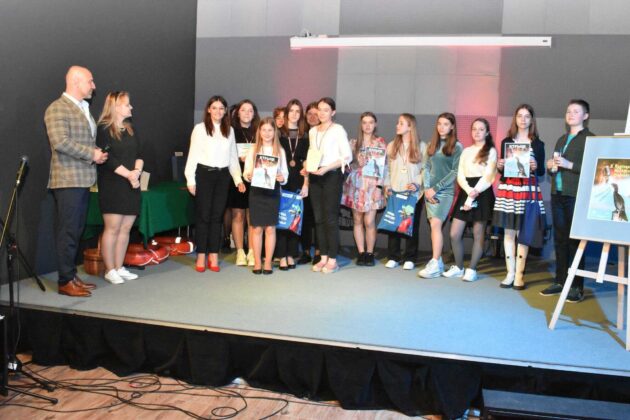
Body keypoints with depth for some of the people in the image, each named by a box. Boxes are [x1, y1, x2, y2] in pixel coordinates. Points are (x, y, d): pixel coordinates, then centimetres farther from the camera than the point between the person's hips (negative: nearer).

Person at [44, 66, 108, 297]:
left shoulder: (84, 108, 18)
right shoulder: (57, 109, -9)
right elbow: (60, 142, -21)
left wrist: (97, 154, 8)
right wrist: (91, 154, -14)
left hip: (83, 180, 8)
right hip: (68, 180, -8)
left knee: (76, 231, 12)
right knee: (67, 232, -4)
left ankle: (72, 275, 20)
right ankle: (65, 282, 3)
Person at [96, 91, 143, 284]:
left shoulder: (130, 128, 17)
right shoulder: (104, 129, -5)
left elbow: (139, 153, 11)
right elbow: (108, 158, -14)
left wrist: (137, 171, -8)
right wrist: (128, 174, -15)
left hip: (132, 185, 7)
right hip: (112, 185, -6)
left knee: (126, 228, 6)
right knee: (112, 228, -5)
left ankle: (119, 268, 14)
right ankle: (109, 270, 4)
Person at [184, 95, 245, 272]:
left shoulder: (229, 130, 11)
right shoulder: (199, 128, -1)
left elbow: (233, 157, 13)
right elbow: (193, 154, -2)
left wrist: (238, 179, 7)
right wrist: (190, 180, -6)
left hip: (223, 175, 3)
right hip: (204, 173, -3)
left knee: (217, 216, 6)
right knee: (203, 216, 0)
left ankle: (214, 255, 13)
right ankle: (201, 256, 8)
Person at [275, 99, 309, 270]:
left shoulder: (305, 135, 10)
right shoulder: (279, 132, 4)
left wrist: (306, 184, -1)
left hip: (298, 181, 2)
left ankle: (291, 255, 11)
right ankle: (282, 256, 1)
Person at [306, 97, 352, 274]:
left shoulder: (338, 130, -4)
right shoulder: (313, 131, 14)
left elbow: (347, 156, -9)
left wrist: (326, 168, -16)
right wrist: (308, 167, 3)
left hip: (332, 176, -6)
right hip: (315, 176, 6)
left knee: (331, 218, -5)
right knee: (318, 218, 6)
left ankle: (332, 260, 1)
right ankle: (323, 257, 13)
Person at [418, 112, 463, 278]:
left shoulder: (457, 146, -1)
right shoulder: (432, 145, 14)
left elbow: (455, 172, -7)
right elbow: (426, 167, 12)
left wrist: (436, 188, -11)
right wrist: (427, 188, -3)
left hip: (445, 190, -5)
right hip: (430, 190, 5)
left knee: (436, 224, -15)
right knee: (434, 225, 3)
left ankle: (435, 265, -15)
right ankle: (438, 260, 10)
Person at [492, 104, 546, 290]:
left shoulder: (537, 144, 6)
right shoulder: (506, 142, 11)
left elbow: (541, 172, 5)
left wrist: (536, 167, -16)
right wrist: (499, 167, -8)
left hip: (528, 190, -2)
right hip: (508, 189, 2)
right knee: (508, 232, 2)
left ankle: (519, 274, 6)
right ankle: (510, 273, 10)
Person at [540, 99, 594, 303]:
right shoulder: (561, 139, 21)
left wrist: (569, 165, -17)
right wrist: (550, 166, 6)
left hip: (576, 196, -7)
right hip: (557, 195, 7)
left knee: (575, 240, -6)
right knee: (559, 239, 8)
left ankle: (577, 286, -2)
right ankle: (560, 281, 15)